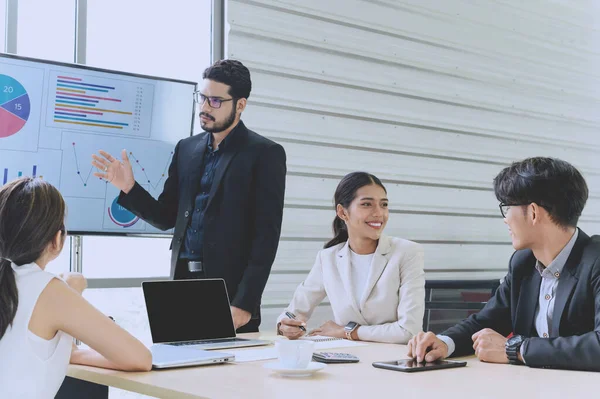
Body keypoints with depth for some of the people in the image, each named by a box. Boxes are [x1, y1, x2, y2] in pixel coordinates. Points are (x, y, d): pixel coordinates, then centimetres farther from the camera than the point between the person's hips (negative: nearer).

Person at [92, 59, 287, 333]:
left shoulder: (265, 154, -4)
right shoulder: (186, 149, 12)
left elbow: (266, 235, -9)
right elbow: (166, 218, 14)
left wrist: (245, 304, -15)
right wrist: (128, 187, -2)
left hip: (230, 290, -5)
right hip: (182, 282, 5)